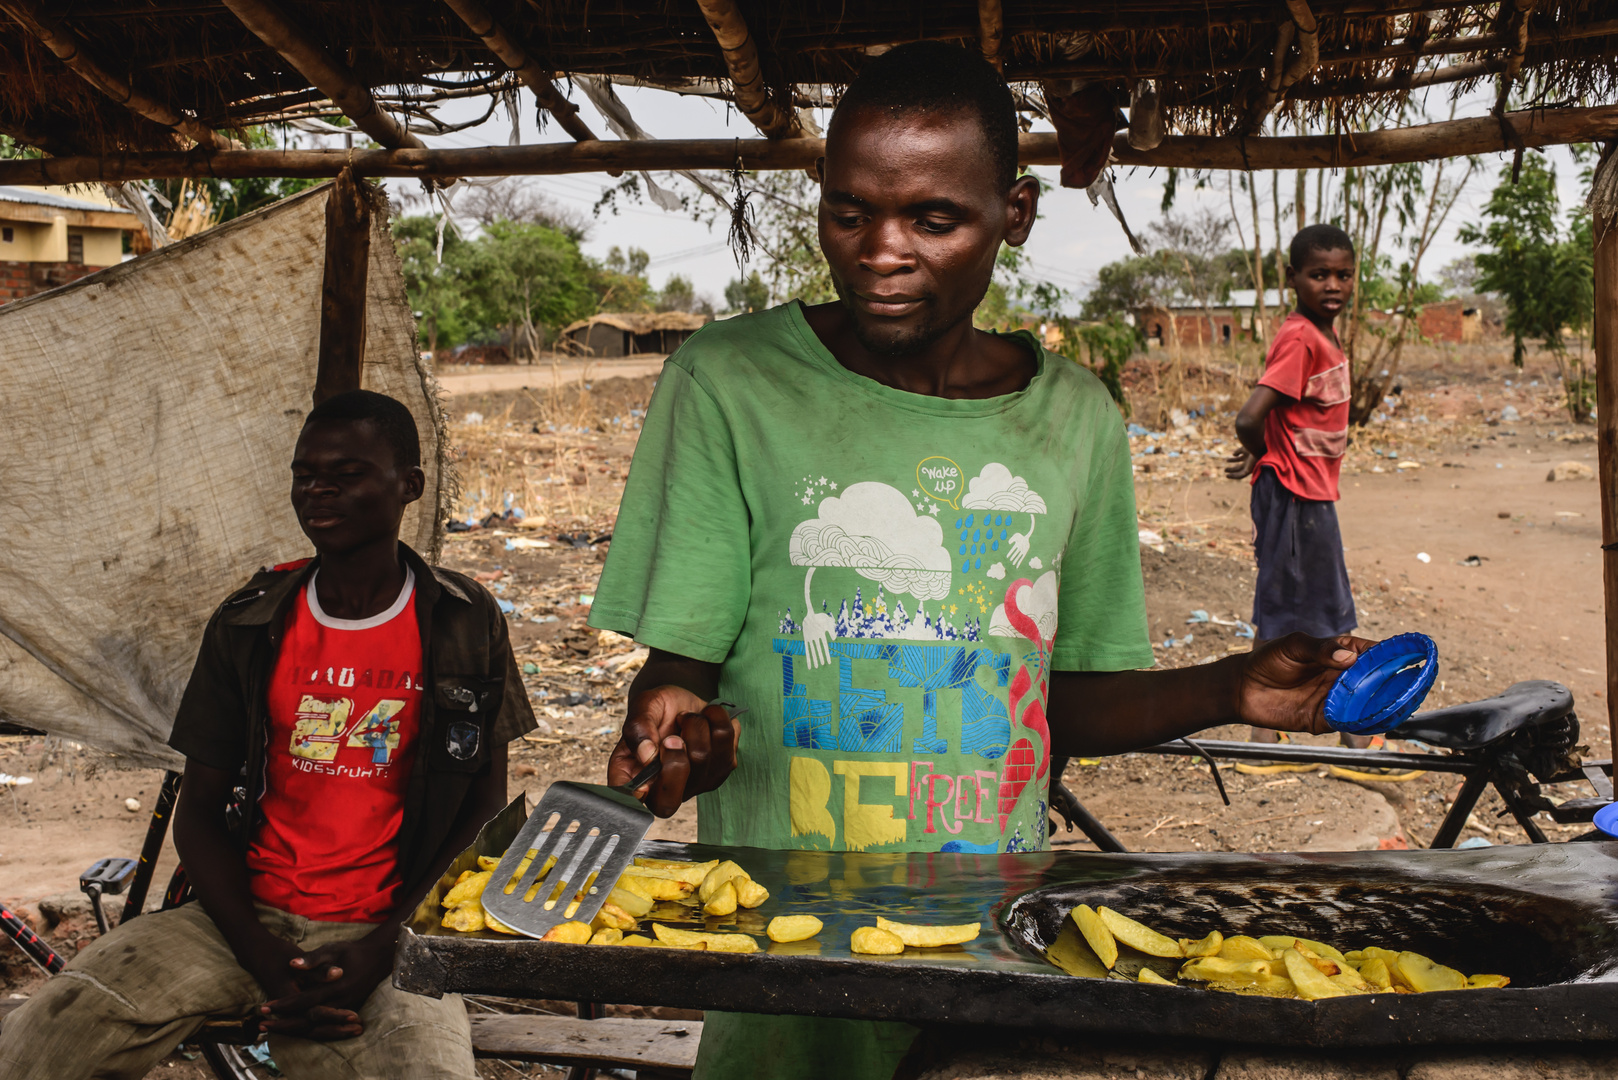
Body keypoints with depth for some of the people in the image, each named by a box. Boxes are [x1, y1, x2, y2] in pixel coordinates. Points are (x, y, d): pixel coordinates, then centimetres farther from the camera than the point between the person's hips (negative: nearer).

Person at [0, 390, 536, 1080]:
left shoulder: (465, 626, 0)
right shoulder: (248, 626, 4)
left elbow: (484, 810, 2)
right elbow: (199, 811, 6)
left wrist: (379, 952, -10)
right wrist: (265, 961, -10)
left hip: (388, 931, -2)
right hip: (244, 916, 2)